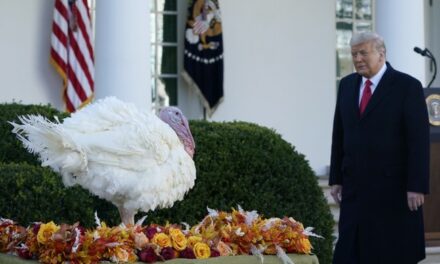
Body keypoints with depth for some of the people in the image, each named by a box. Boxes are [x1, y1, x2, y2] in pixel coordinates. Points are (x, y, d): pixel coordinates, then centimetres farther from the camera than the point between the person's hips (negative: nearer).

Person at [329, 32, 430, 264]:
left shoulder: (407, 86, -7)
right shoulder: (347, 85, 10)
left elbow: (419, 140, -10)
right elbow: (339, 134, 13)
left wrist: (417, 187, -15)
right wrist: (336, 178, 9)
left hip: (394, 190, -5)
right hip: (355, 190, 5)